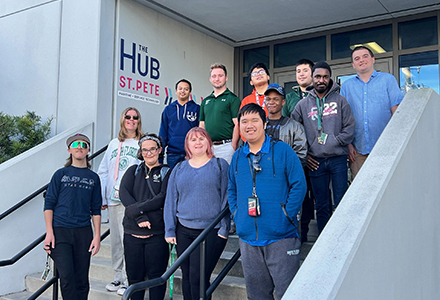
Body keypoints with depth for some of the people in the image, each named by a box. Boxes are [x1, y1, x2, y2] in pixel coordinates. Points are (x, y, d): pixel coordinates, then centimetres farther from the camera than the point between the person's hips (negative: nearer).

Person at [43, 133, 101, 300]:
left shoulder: (93, 177, 11)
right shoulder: (61, 174, 7)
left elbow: (96, 210, 11)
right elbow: (49, 204, 4)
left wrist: (97, 236, 3)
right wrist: (49, 233, -5)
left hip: (83, 232, 2)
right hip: (60, 230, -1)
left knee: (81, 280, 4)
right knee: (66, 276, -12)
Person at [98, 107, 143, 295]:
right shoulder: (113, 144, 17)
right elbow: (103, 172, 17)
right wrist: (102, 198, 9)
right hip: (113, 200, 5)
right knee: (115, 240, 11)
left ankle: (129, 280, 2)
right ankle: (119, 276, 24)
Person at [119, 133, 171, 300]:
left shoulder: (166, 172, 5)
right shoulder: (133, 171, 13)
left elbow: (163, 198, -9)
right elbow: (124, 193, -3)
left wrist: (136, 209, -16)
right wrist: (140, 217, -16)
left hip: (157, 233, -2)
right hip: (132, 232, 2)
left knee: (156, 276, 2)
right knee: (134, 276, 8)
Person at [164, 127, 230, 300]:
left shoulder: (220, 165, 2)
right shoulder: (179, 169, 12)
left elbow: (226, 198, -1)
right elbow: (170, 201, 11)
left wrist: (224, 228, -8)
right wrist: (170, 231, 5)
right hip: (184, 231, 4)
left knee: (197, 276, -7)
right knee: (186, 276, 10)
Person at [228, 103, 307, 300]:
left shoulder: (282, 150, -3)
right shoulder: (237, 157, 11)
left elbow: (299, 185, -5)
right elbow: (231, 190, 20)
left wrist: (287, 215, -11)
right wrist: (237, 215, 7)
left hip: (281, 237, -4)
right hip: (248, 238, 5)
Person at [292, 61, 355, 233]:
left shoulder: (340, 100, 6)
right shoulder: (303, 104, 10)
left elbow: (349, 128, 0)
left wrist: (333, 141, -11)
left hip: (338, 159, -1)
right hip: (315, 162, 1)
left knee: (341, 204, 1)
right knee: (321, 206, 9)